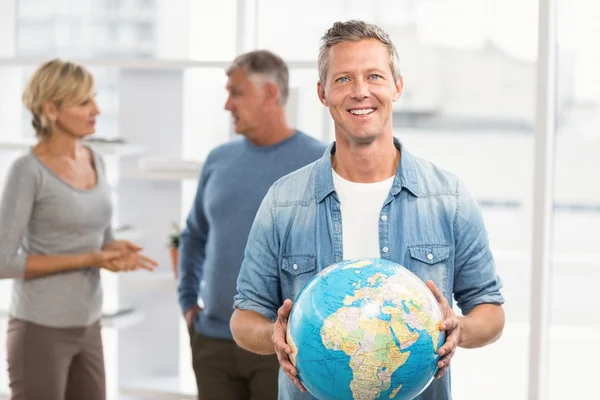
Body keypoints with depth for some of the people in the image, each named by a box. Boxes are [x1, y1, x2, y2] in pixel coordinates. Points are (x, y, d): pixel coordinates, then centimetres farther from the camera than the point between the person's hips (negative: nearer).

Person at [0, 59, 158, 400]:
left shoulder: (94, 161, 8)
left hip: (87, 328, 7)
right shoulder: (28, 171, -15)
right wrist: (86, 260, -20)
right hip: (40, 331, -7)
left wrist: (116, 252, -8)